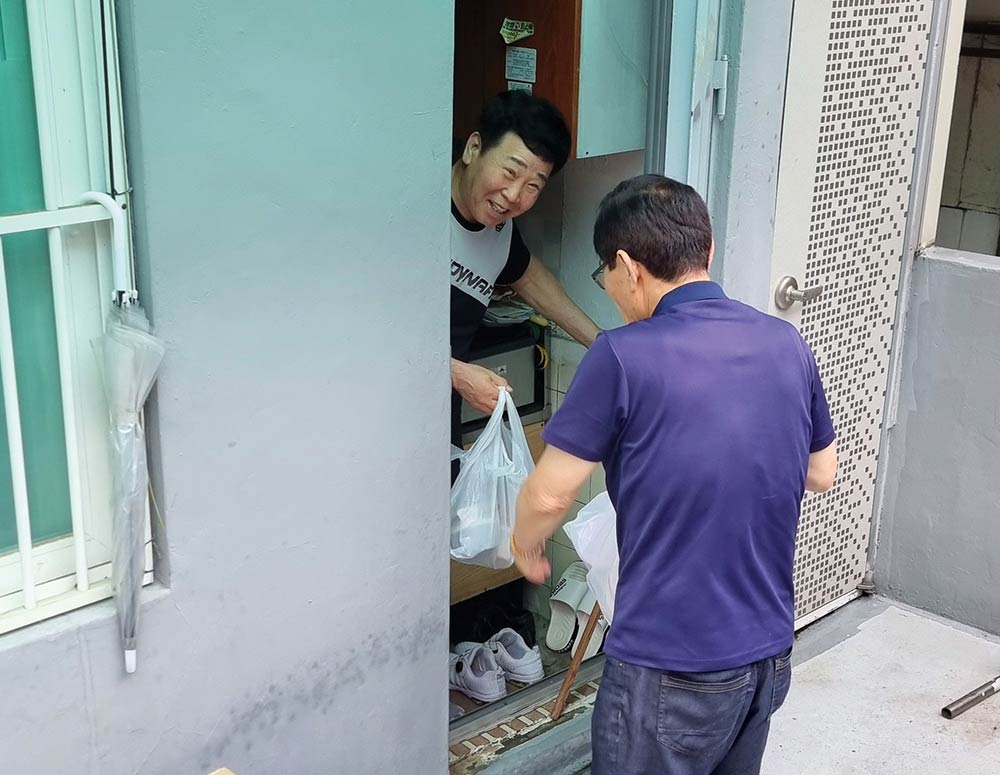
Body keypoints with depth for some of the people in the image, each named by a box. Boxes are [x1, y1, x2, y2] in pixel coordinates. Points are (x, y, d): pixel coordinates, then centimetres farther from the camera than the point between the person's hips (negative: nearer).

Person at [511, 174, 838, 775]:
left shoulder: (625, 357, -18)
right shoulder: (787, 344, 0)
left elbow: (548, 495, -11)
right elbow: (821, 473, 13)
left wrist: (526, 547, 9)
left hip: (672, 667, -6)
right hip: (769, 650, 6)